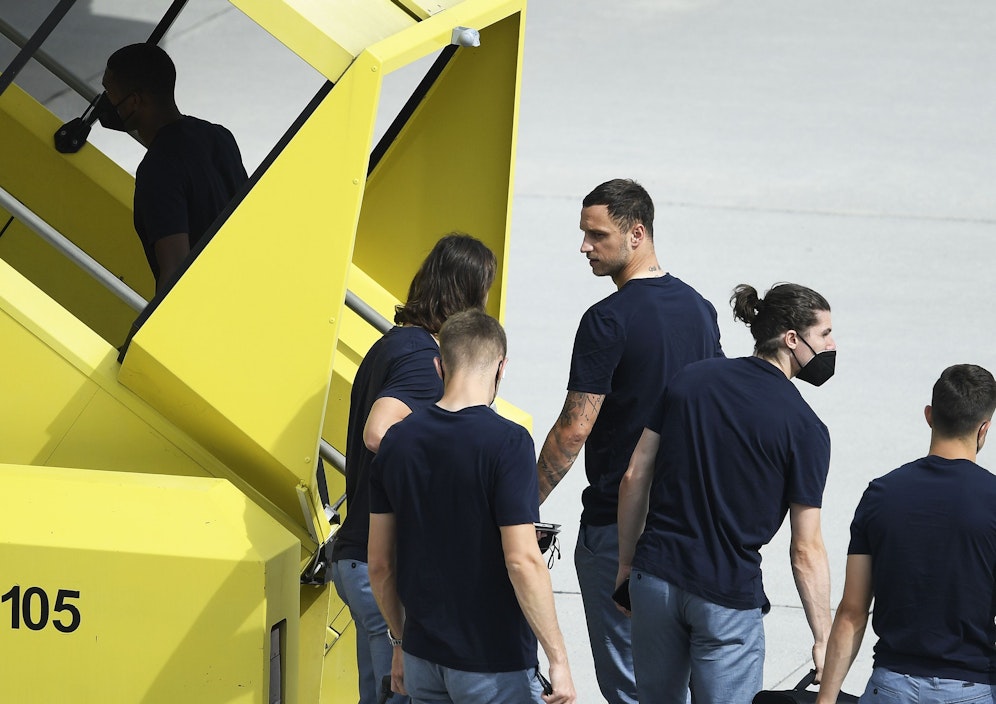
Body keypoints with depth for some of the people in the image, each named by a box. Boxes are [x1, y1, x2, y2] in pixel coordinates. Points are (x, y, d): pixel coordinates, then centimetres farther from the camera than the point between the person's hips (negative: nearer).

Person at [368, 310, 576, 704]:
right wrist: (558, 659, -14)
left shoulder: (397, 442, 3)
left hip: (423, 658, 6)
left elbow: (380, 564, 8)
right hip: (494, 666, -6)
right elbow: (522, 561, -20)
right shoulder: (507, 443, -15)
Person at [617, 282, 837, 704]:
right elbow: (806, 551, -9)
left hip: (655, 578, 5)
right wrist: (823, 639, -2)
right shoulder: (805, 428, -9)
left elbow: (635, 478, 5)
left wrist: (626, 563, 16)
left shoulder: (690, 380, 4)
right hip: (728, 597, -5)